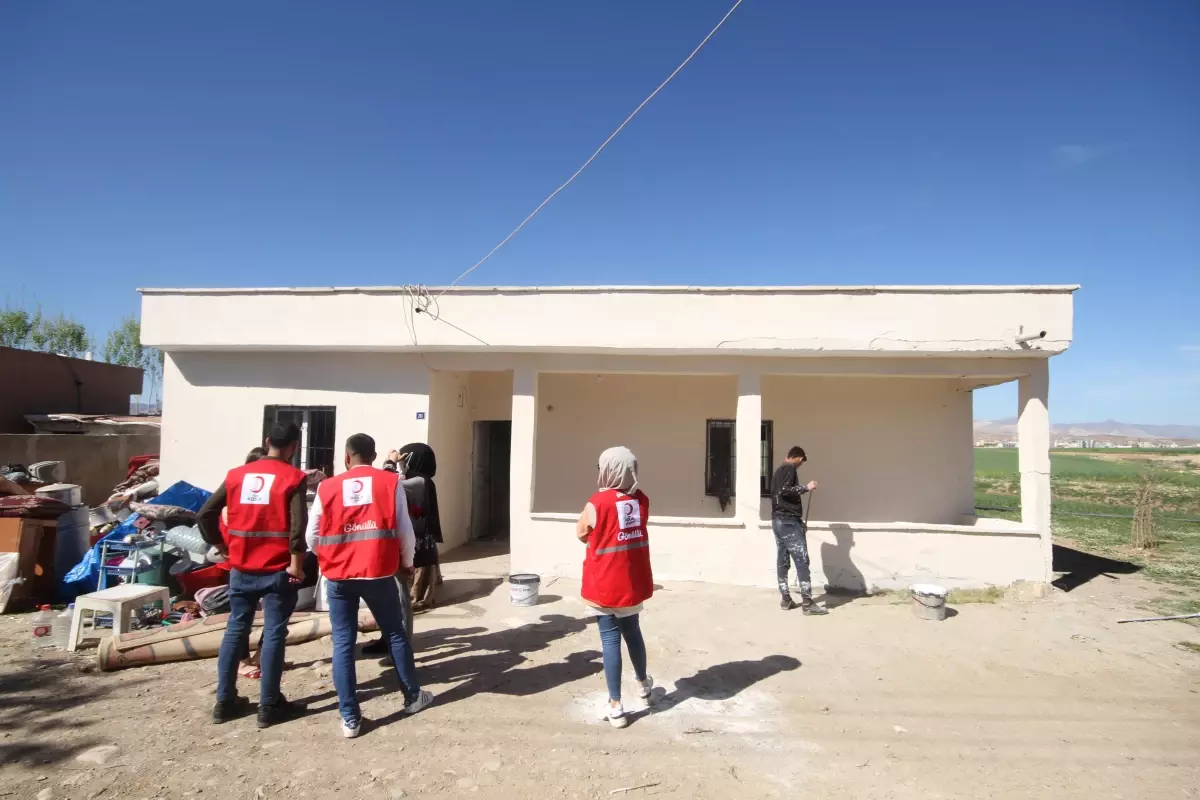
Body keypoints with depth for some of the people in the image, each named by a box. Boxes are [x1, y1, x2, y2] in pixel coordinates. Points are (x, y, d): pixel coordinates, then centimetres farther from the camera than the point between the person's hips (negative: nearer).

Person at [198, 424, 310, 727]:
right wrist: (296, 562, -10)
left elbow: (206, 514, 5)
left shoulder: (237, 474, 6)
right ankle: (269, 706, 9)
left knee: (236, 629, 16)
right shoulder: (293, 477, -9)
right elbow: (297, 524, -19)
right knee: (274, 633, 3)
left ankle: (224, 701, 23)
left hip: (242, 568, 5)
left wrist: (221, 546, 15)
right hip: (278, 569, -5)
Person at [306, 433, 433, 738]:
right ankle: (413, 697, 29)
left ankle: (350, 718, 11)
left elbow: (312, 536, 5)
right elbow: (405, 530, -2)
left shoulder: (327, 487, 2)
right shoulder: (391, 482, -1)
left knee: (343, 643, 9)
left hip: (338, 576, 1)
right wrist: (407, 563, 15)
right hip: (379, 572, 0)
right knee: (395, 635, 15)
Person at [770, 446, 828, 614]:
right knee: (802, 561, -9)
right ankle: (807, 604, -11)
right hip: (789, 521, -10)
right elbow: (784, 490, -21)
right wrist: (805, 487, -16)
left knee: (782, 561, 9)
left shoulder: (779, 470, 20)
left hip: (777, 520, 10)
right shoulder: (790, 469, -8)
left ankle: (785, 600, 13)